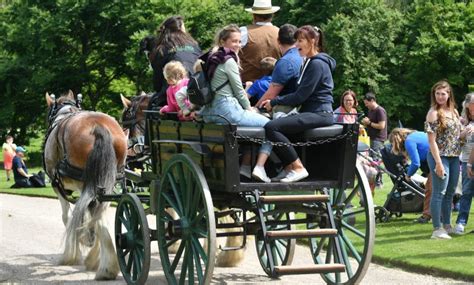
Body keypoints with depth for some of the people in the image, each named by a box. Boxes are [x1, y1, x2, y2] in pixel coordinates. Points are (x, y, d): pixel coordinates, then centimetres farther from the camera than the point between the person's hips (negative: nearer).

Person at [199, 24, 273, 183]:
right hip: (227, 109, -9)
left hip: (210, 113, 9)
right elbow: (238, 90, -7)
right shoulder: (229, 61, -9)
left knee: (260, 122, 23)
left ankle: (246, 165, 19)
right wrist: (249, 109, 10)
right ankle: (259, 168, -14)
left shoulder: (212, 59, 17)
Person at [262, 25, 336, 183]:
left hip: (319, 114, -10)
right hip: (310, 112, 10)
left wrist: (275, 102, -10)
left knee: (271, 127, -23)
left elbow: (301, 95, -17)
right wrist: (275, 102, 8)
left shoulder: (317, 64, -12)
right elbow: (301, 94, 20)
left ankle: (298, 168, -17)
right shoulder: (309, 62, 21)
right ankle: (288, 167, 3)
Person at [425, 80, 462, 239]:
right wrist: (438, 162, -19)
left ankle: (447, 225, 25)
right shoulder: (434, 113, -10)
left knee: (450, 193, 14)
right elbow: (432, 140, -14)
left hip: (454, 157, 7)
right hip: (440, 156, -7)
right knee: (439, 193, -6)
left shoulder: (454, 111, 11)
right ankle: (437, 229, -3)